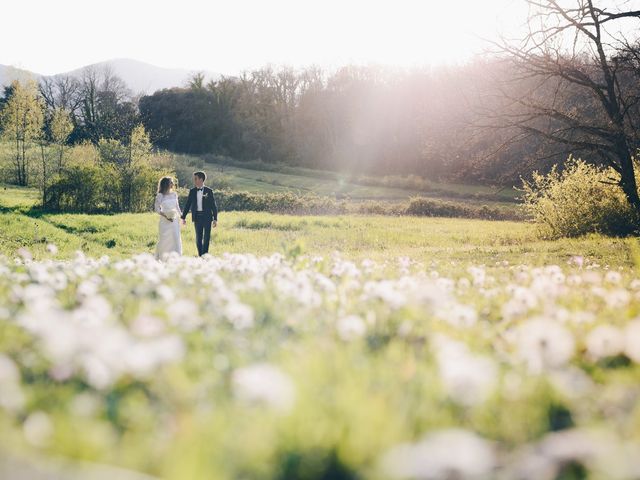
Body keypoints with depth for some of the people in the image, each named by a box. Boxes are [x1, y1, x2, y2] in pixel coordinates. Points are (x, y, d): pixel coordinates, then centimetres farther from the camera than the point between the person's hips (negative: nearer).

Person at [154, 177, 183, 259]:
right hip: (165, 221, -3)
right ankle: (159, 258, 25)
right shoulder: (160, 196, -6)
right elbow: (157, 208, -7)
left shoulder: (174, 194, 6)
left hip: (174, 220, 3)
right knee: (163, 240, 5)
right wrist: (165, 216, -18)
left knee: (176, 239, -5)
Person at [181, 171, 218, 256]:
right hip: (197, 217, 3)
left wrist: (215, 219, -5)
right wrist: (183, 217, 7)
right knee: (198, 238, 5)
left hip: (207, 217, -3)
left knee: (206, 237, -3)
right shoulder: (192, 191, 6)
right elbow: (188, 205, 10)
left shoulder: (209, 191, -2)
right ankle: (200, 256, 13)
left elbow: (213, 206, -1)